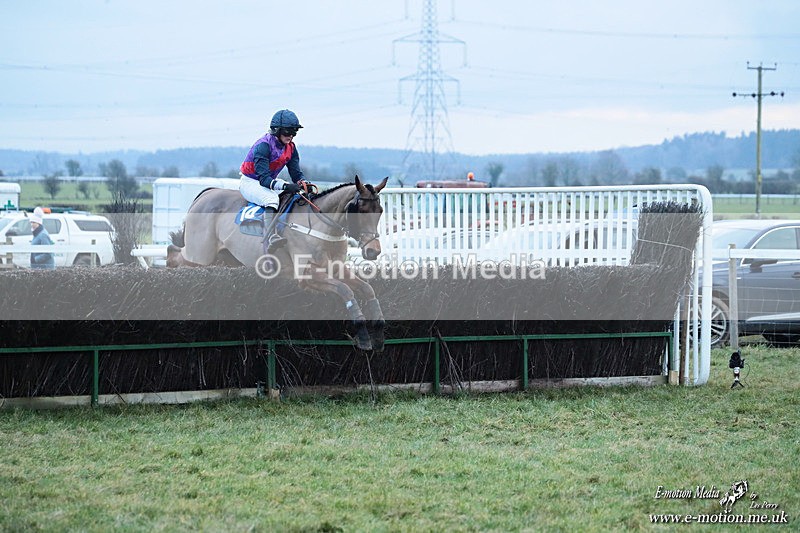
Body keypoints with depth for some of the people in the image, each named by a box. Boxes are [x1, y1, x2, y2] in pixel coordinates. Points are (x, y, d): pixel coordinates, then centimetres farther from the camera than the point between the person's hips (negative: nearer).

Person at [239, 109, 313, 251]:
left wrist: (303, 183, -25)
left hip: (272, 181, 9)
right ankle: (271, 238, -57)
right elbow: (264, 178, -32)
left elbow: (296, 173, 0)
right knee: (271, 198, -40)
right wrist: (284, 186, -47)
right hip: (250, 182, -9)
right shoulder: (263, 146, -25)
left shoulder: (290, 147, -1)